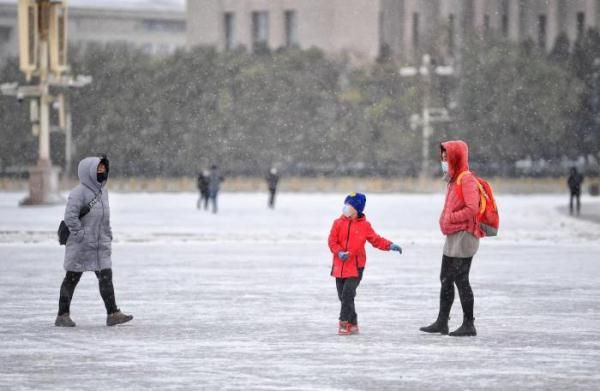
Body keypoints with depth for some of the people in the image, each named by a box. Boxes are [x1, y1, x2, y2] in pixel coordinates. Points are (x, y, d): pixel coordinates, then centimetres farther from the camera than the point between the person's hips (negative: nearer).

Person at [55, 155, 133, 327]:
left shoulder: (102, 191, 11)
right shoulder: (79, 192, -14)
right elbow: (70, 216, -21)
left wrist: (108, 235, 12)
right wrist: (80, 234, -21)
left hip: (101, 245, 7)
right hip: (80, 247, -7)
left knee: (106, 277, -1)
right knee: (72, 279, 2)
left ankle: (113, 313, -2)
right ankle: (63, 315, 10)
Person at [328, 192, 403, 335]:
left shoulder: (364, 225, 2)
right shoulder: (338, 223, 4)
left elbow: (376, 240, 6)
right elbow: (332, 241, -1)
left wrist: (390, 246, -7)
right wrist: (339, 252, -18)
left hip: (355, 267, -3)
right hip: (340, 266, 3)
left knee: (347, 294, -14)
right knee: (343, 296, 7)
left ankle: (344, 323, -9)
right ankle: (352, 323, 19)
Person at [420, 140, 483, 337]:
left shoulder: (467, 179, -14)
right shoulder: (453, 180, 16)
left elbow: (472, 209, -23)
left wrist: (450, 218, -15)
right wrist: (445, 220, 8)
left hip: (464, 236, -10)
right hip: (452, 236, 10)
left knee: (461, 279, -7)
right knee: (446, 279, 13)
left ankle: (469, 324, -2)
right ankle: (442, 322, 18)